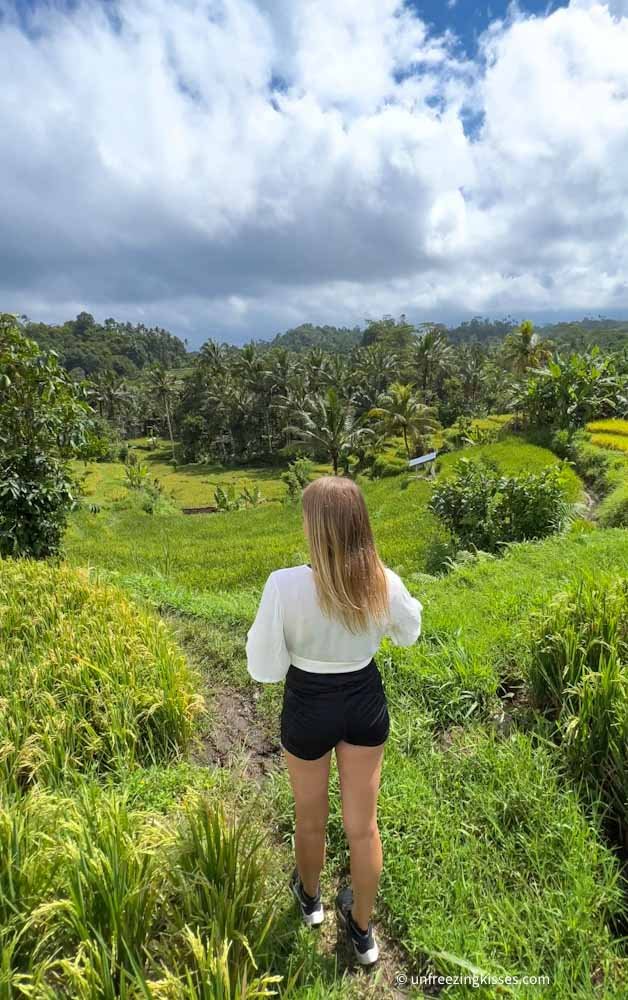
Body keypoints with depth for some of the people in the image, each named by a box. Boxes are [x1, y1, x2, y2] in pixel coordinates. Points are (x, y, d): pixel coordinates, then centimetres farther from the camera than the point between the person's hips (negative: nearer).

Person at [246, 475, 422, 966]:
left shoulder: (285, 585, -30)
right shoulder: (386, 583, -20)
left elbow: (265, 668, -19)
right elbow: (408, 633, 1)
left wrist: (268, 625, -2)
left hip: (308, 709, -2)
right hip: (366, 703, 2)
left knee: (311, 817, 27)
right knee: (363, 824, 23)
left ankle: (310, 898, 56)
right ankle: (362, 929, 47)